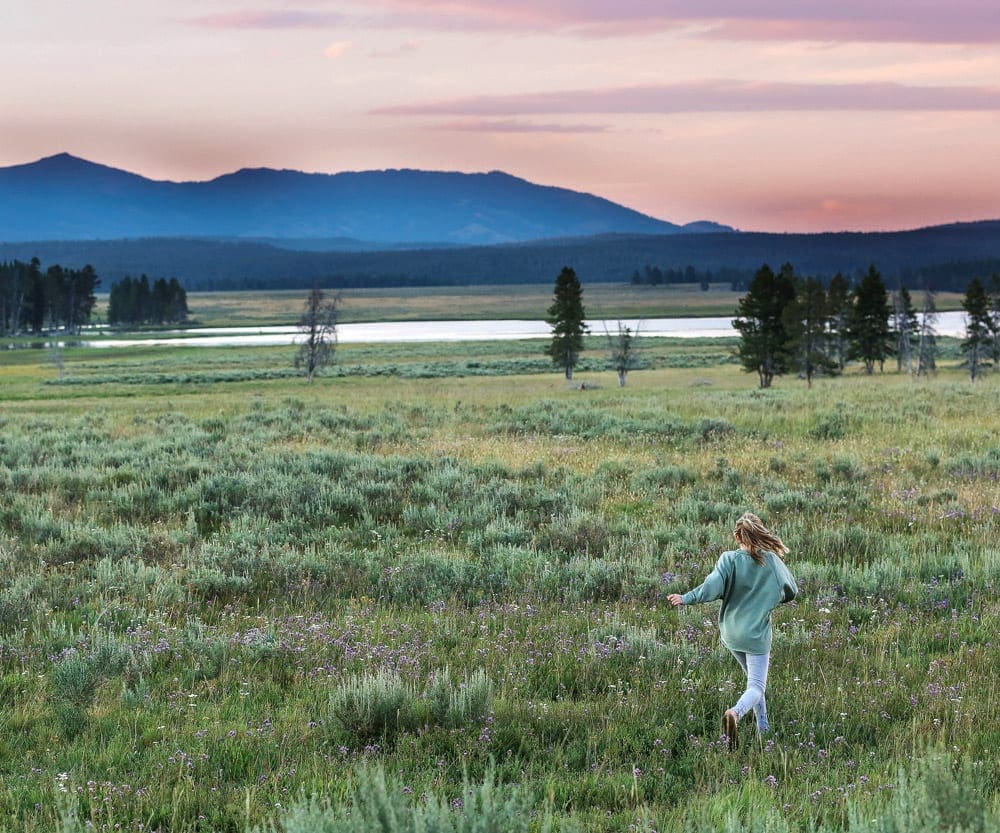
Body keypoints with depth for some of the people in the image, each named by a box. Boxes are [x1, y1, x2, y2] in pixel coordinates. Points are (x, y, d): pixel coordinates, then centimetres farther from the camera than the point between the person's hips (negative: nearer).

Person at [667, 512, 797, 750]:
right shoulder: (771, 560, -6)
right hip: (757, 634, -2)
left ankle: (763, 727, 26)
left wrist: (685, 598, -13)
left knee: (754, 679, 24)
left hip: (730, 633, 3)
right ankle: (736, 713, -34)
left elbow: (712, 587, -23)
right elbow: (791, 591, 6)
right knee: (757, 686, -4)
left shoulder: (729, 559, -9)